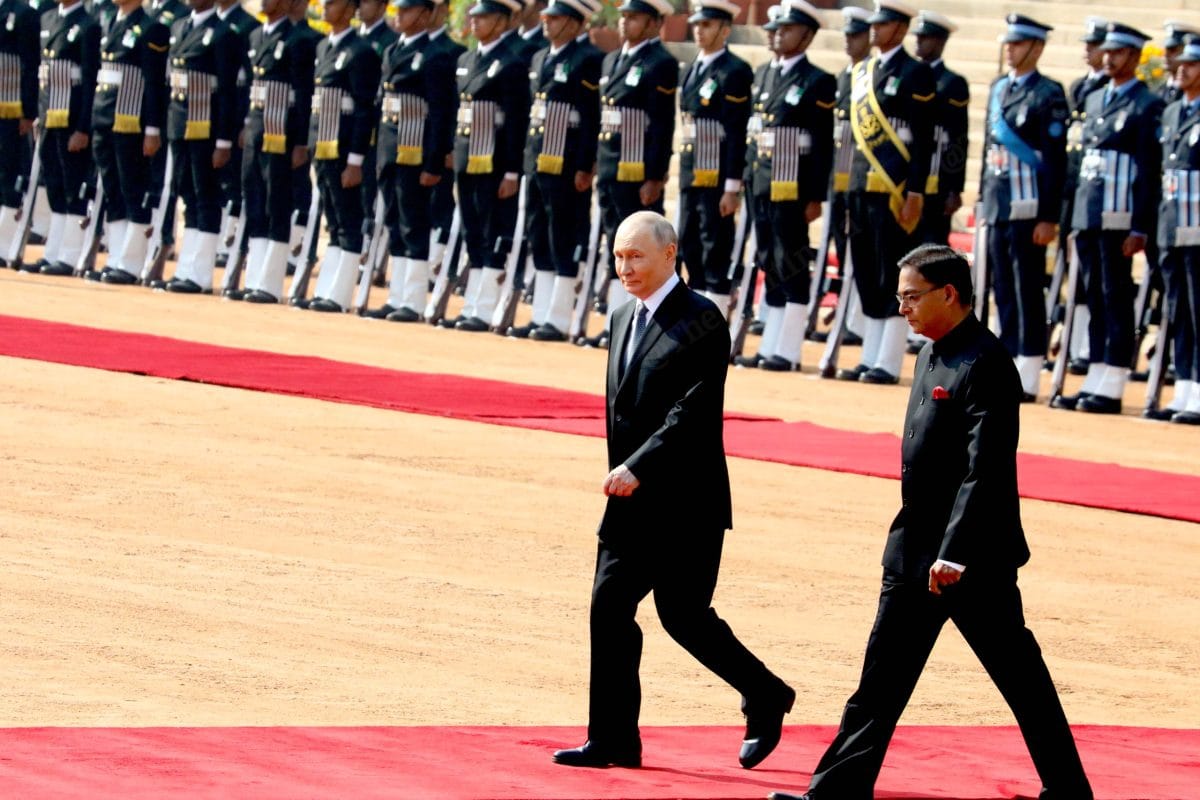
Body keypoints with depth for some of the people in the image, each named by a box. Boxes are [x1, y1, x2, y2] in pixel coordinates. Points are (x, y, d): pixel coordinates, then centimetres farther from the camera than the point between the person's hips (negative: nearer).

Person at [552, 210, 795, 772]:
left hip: (685, 502, -8)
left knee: (683, 615, -4)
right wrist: (619, 476, 15)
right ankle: (613, 740, 5)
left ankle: (766, 699, 17)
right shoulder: (624, 319, 13)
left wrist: (637, 469, -24)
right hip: (631, 501, 8)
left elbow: (693, 412, -20)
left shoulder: (701, 321, -13)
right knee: (609, 608, 1)